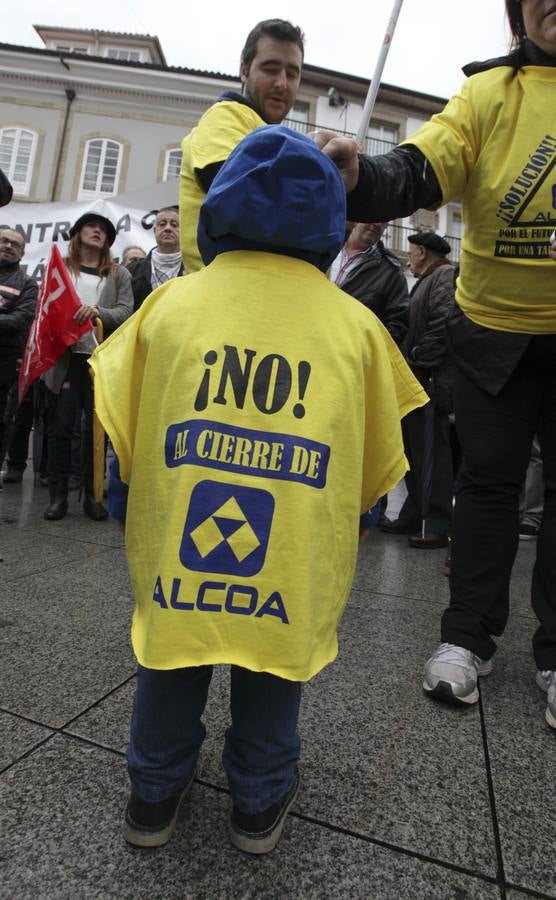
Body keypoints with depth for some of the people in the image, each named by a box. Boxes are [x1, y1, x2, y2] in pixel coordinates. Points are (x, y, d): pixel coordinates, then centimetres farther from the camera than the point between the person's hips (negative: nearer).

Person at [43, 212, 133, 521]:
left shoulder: (119, 274, 14)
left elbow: (126, 311, 0)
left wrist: (98, 312, -19)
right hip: (64, 355, 0)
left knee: (96, 427, 2)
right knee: (60, 426, 0)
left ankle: (92, 494, 11)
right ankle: (58, 495, 8)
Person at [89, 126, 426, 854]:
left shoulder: (171, 301, -1)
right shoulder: (355, 323, -1)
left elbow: (119, 431, 2)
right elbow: (378, 464, 5)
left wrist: (129, 504, 21)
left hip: (173, 551, 1)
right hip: (296, 563, 0)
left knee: (172, 663, 23)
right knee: (274, 655, 22)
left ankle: (154, 795, 42)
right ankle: (260, 801, 41)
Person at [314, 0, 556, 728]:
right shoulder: (490, 92, -1)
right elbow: (417, 173, -16)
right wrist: (356, 177, -37)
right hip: (497, 327, -1)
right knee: (488, 479, 3)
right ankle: (467, 636, 18)